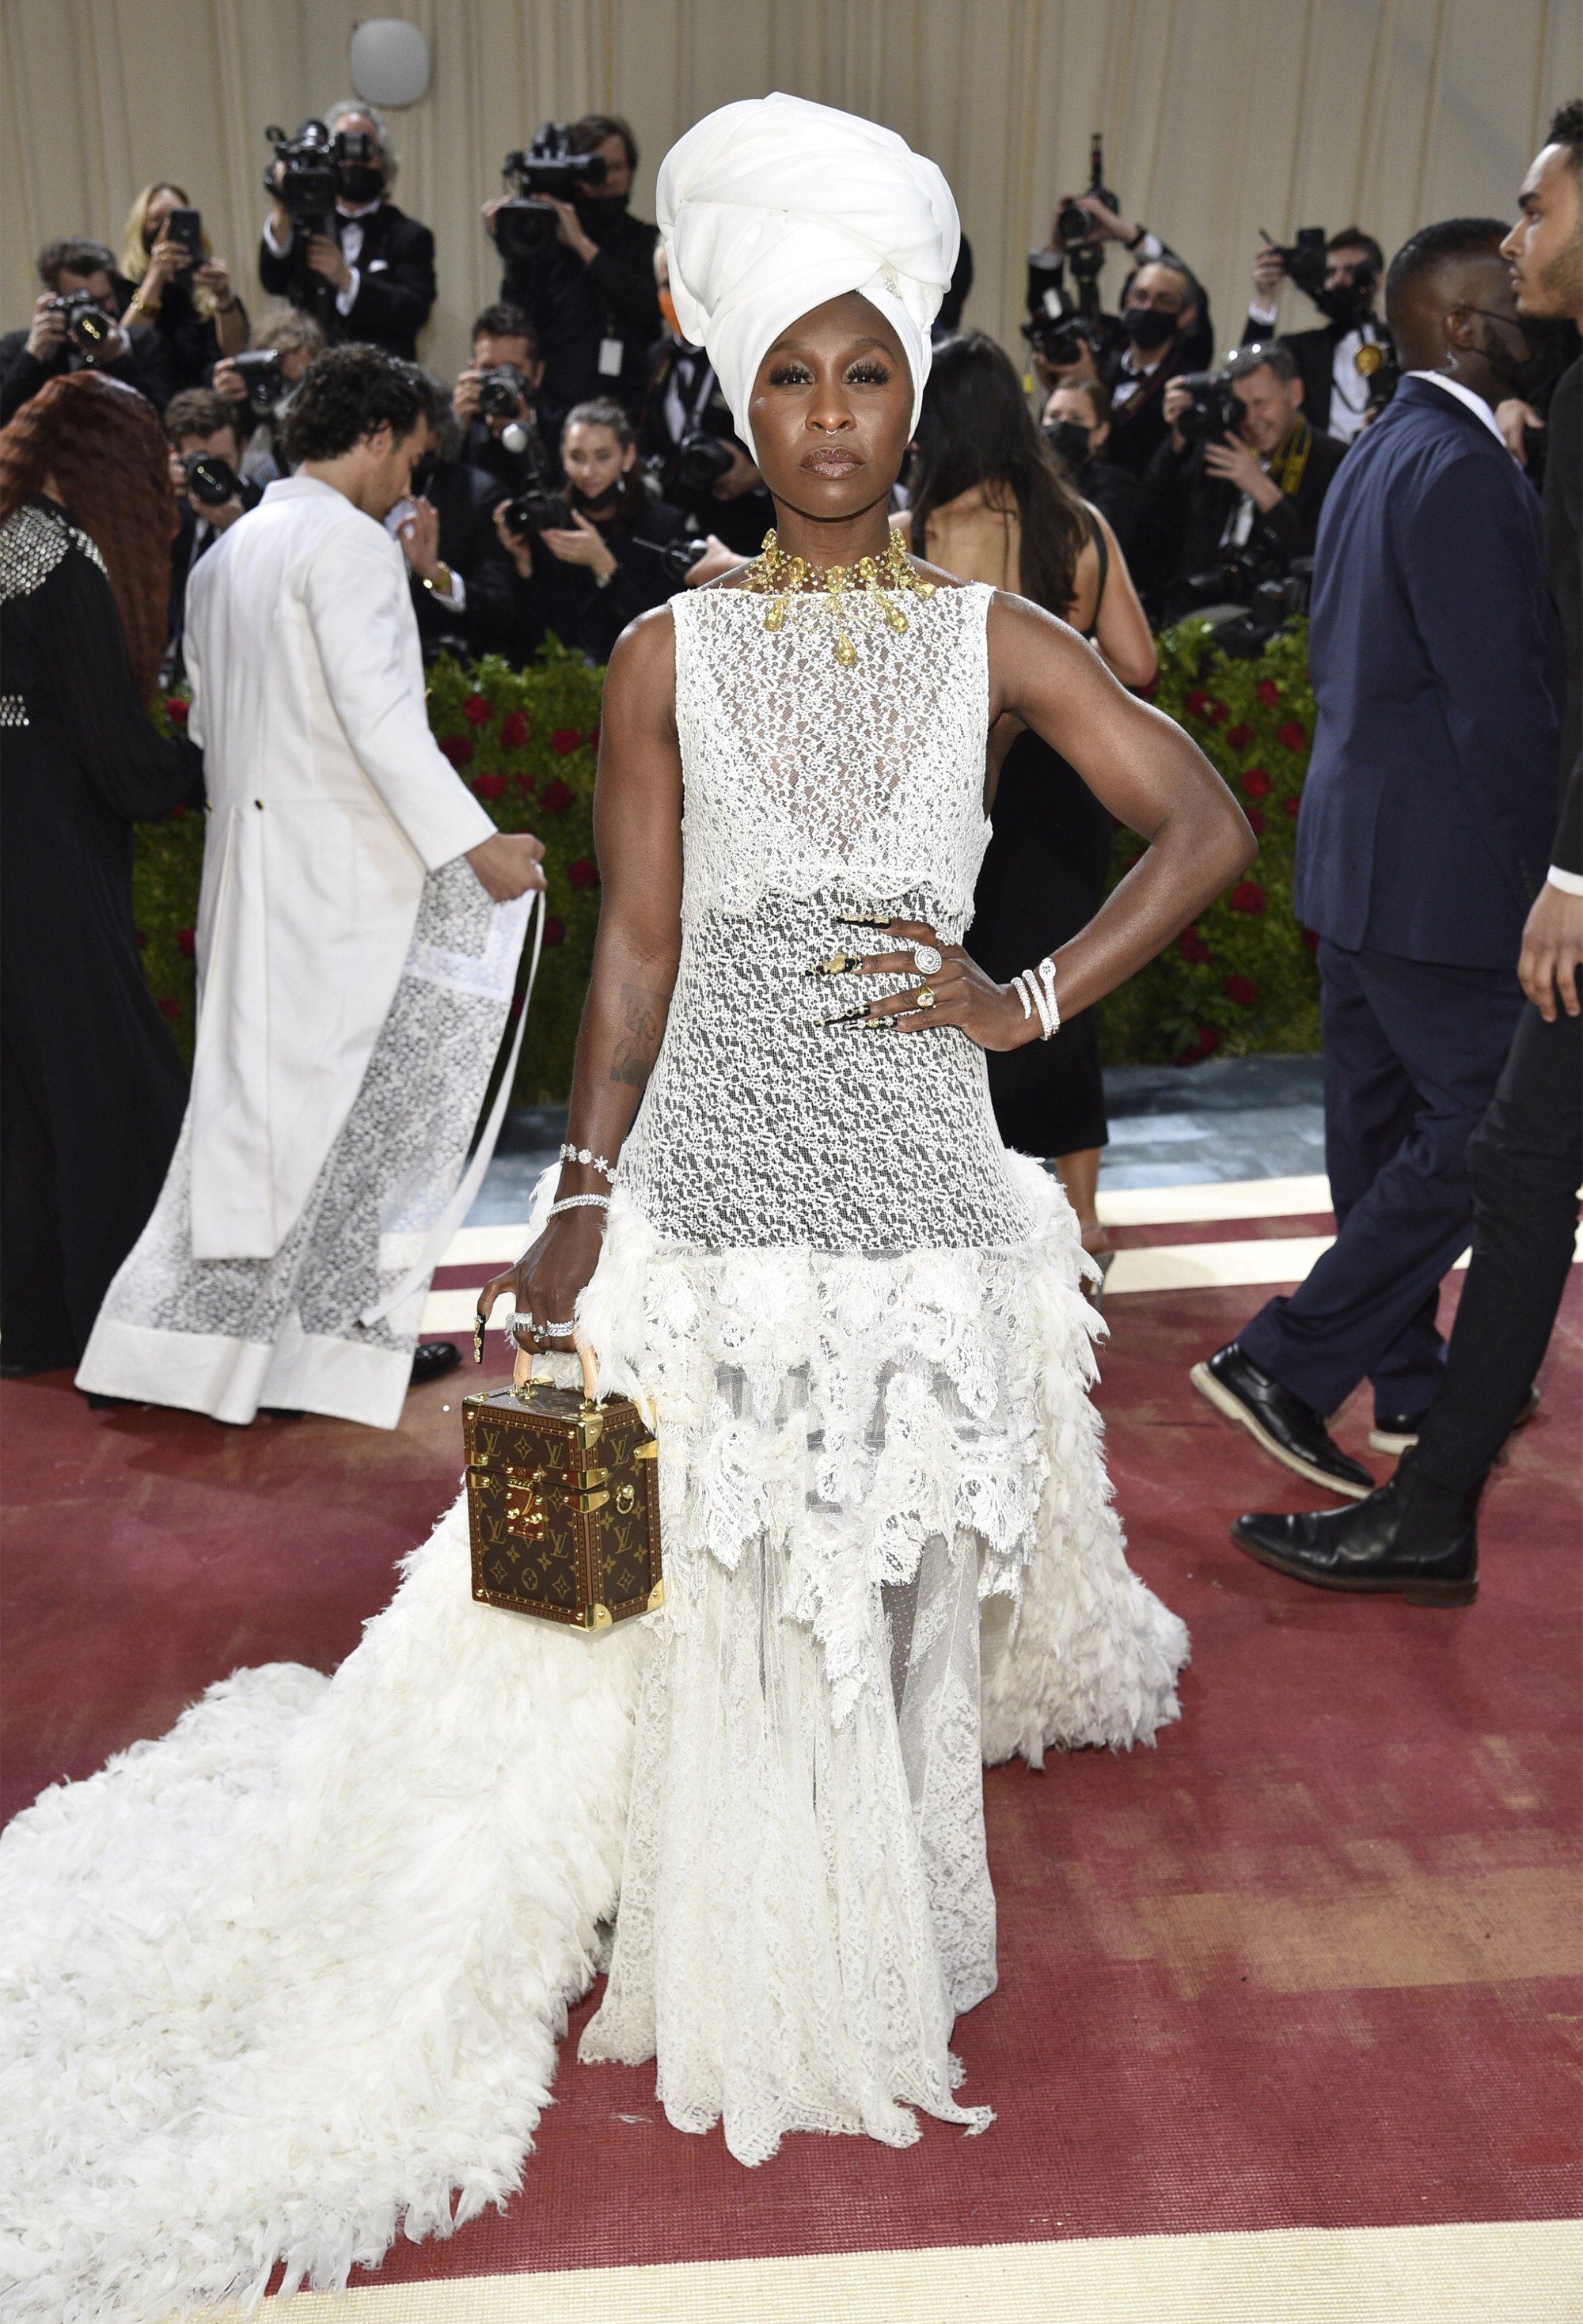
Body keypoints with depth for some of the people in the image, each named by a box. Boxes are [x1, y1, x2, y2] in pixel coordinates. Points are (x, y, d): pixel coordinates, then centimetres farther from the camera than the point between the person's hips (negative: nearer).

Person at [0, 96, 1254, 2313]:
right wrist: (581, 1194, -2)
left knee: (901, 1579, 12)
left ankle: (881, 1943, 39)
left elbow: (1210, 824, 2)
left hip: (920, 1188, 1)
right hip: (711, 1182, 0)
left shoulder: (995, 637, 2)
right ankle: (743, 1966, 34)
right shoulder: (671, 653, 1)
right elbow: (637, 946, 1)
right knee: (710, 1584, 7)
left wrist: (1033, 1000, -7)